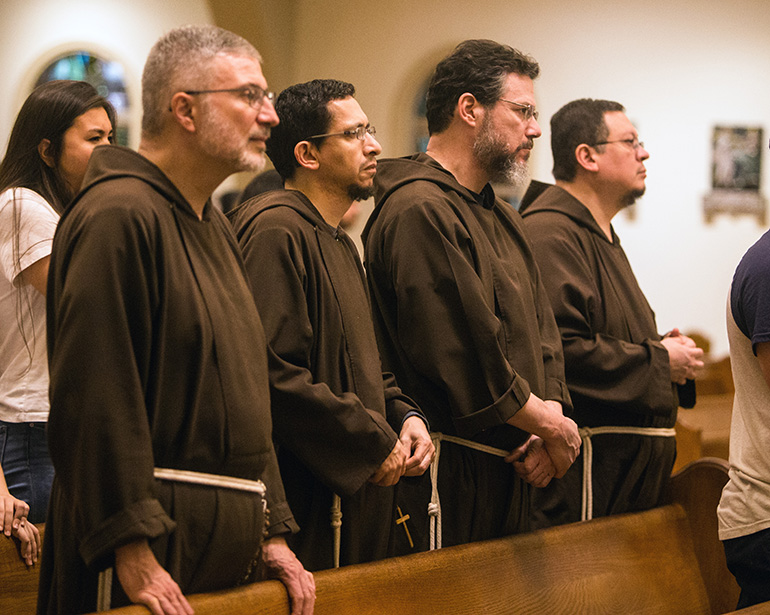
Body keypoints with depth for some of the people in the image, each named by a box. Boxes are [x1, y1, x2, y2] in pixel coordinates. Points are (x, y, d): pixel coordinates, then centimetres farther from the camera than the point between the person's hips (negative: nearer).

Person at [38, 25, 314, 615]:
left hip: (228, 538, 9)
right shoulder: (117, 216, -15)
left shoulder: (215, 225, 17)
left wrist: (272, 532, 15)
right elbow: (97, 397, -22)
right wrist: (132, 552, -24)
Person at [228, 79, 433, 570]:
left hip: (361, 490, 10)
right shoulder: (274, 230, -14)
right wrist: (376, 443, -17)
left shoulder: (341, 244, 20)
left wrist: (404, 414, 5)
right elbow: (272, 371, -23)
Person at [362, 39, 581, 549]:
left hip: (511, 472, 10)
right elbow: (465, 352, -22)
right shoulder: (420, 211, -15)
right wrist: (549, 425, -11)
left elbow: (544, 334, 15)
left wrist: (551, 421, -3)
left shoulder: (503, 220, 19)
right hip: (452, 475, -9)